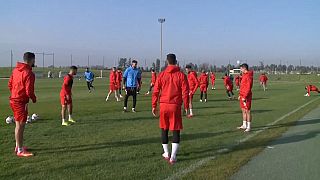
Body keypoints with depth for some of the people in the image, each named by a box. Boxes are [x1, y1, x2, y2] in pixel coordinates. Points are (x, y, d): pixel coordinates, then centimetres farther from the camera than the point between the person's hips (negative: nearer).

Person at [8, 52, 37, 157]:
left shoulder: (16, 70, 8)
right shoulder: (29, 73, -19)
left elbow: (10, 84, 15)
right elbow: (29, 91, -21)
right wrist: (34, 99, -4)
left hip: (14, 100, 9)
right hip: (21, 102, -9)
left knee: (19, 125, 19)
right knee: (20, 126, -3)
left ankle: (18, 146, 30)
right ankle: (20, 151, 4)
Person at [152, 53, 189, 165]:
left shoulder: (162, 74, 3)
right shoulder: (181, 75, -2)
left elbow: (156, 91, 1)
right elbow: (185, 92, -3)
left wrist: (154, 106, 7)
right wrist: (186, 106, 5)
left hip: (163, 105, 2)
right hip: (175, 106, -2)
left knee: (164, 129, 16)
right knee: (176, 131, 5)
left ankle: (166, 153, 26)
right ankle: (173, 156, 2)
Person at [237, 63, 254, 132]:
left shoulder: (249, 76, -15)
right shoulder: (244, 75, 15)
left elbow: (248, 88, -21)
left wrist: (244, 97, -22)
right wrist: (240, 95, 21)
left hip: (246, 96, -10)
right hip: (242, 96, 10)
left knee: (247, 111, -5)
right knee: (243, 111, 14)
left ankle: (248, 127, 1)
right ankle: (244, 125, 22)